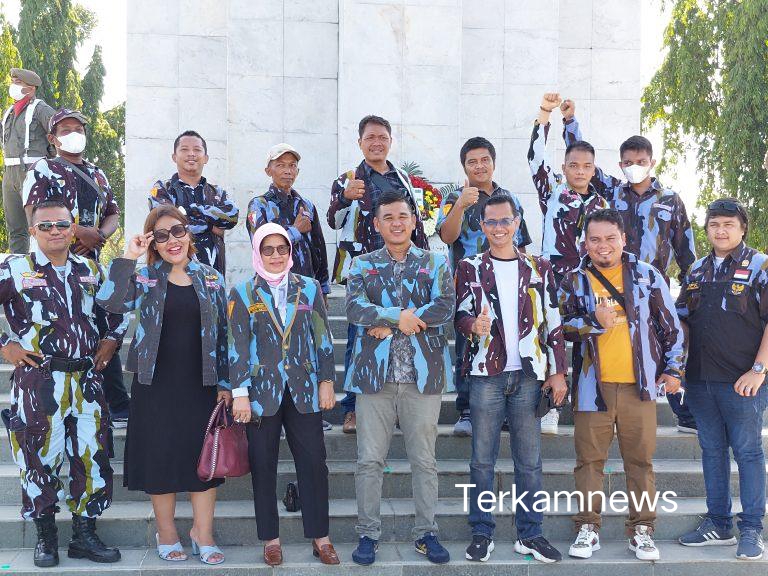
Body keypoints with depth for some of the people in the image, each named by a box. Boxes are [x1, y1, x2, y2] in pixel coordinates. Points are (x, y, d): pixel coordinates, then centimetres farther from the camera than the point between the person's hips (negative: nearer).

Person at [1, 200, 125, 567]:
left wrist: (112, 339, 13)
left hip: (87, 378, 4)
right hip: (37, 381, -3)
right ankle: (46, 537, 18)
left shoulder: (90, 270, 11)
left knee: (92, 458, 5)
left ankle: (85, 534, 18)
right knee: (40, 458, 3)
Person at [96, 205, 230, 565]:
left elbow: (223, 333, 7)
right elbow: (110, 301, -19)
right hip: (157, 384, -1)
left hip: (201, 385, 2)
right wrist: (129, 257, -21)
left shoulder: (211, 280, 5)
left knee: (205, 457, 6)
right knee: (161, 455, 6)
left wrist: (224, 384, 3)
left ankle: (202, 533, 22)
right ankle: (166, 533, 24)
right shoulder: (145, 278, 0)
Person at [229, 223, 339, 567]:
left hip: (304, 391, 1)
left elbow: (323, 338, 8)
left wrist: (327, 381, 3)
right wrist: (240, 393, -7)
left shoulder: (309, 288, 7)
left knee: (313, 461, 1)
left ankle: (320, 537, 14)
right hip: (261, 391, -1)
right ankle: (270, 538, 18)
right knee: (263, 466, 5)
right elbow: (237, 346, -1)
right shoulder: (243, 293, 3)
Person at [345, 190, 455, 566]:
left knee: (424, 460, 7)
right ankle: (367, 533, 16)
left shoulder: (435, 263, 7)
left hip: (423, 374, 0)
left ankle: (426, 533, 18)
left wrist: (388, 323, -12)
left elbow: (446, 307, -9)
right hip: (374, 374, 0)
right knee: (369, 460, 4)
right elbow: (354, 309, -7)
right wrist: (399, 315, -18)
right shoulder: (362, 265, 9)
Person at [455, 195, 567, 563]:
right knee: (482, 460, 3)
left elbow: (553, 323, 9)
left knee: (529, 460, 5)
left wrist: (558, 372, 4)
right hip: (486, 374, -1)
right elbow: (460, 316, 1)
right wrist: (474, 325, -23)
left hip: (529, 374, 1)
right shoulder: (469, 268, 6)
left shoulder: (538, 268, 10)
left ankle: (530, 535, 15)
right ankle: (482, 534, 13)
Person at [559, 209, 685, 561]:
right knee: (590, 459, 5)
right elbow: (562, 326, -5)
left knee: (640, 460, 6)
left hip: (639, 384, 0)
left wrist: (673, 368, 6)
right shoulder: (574, 282, 6)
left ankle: (641, 530, 15)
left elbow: (670, 325, 10)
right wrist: (594, 321, -21)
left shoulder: (647, 276, 6)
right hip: (592, 384, 0)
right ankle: (588, 528, 14)